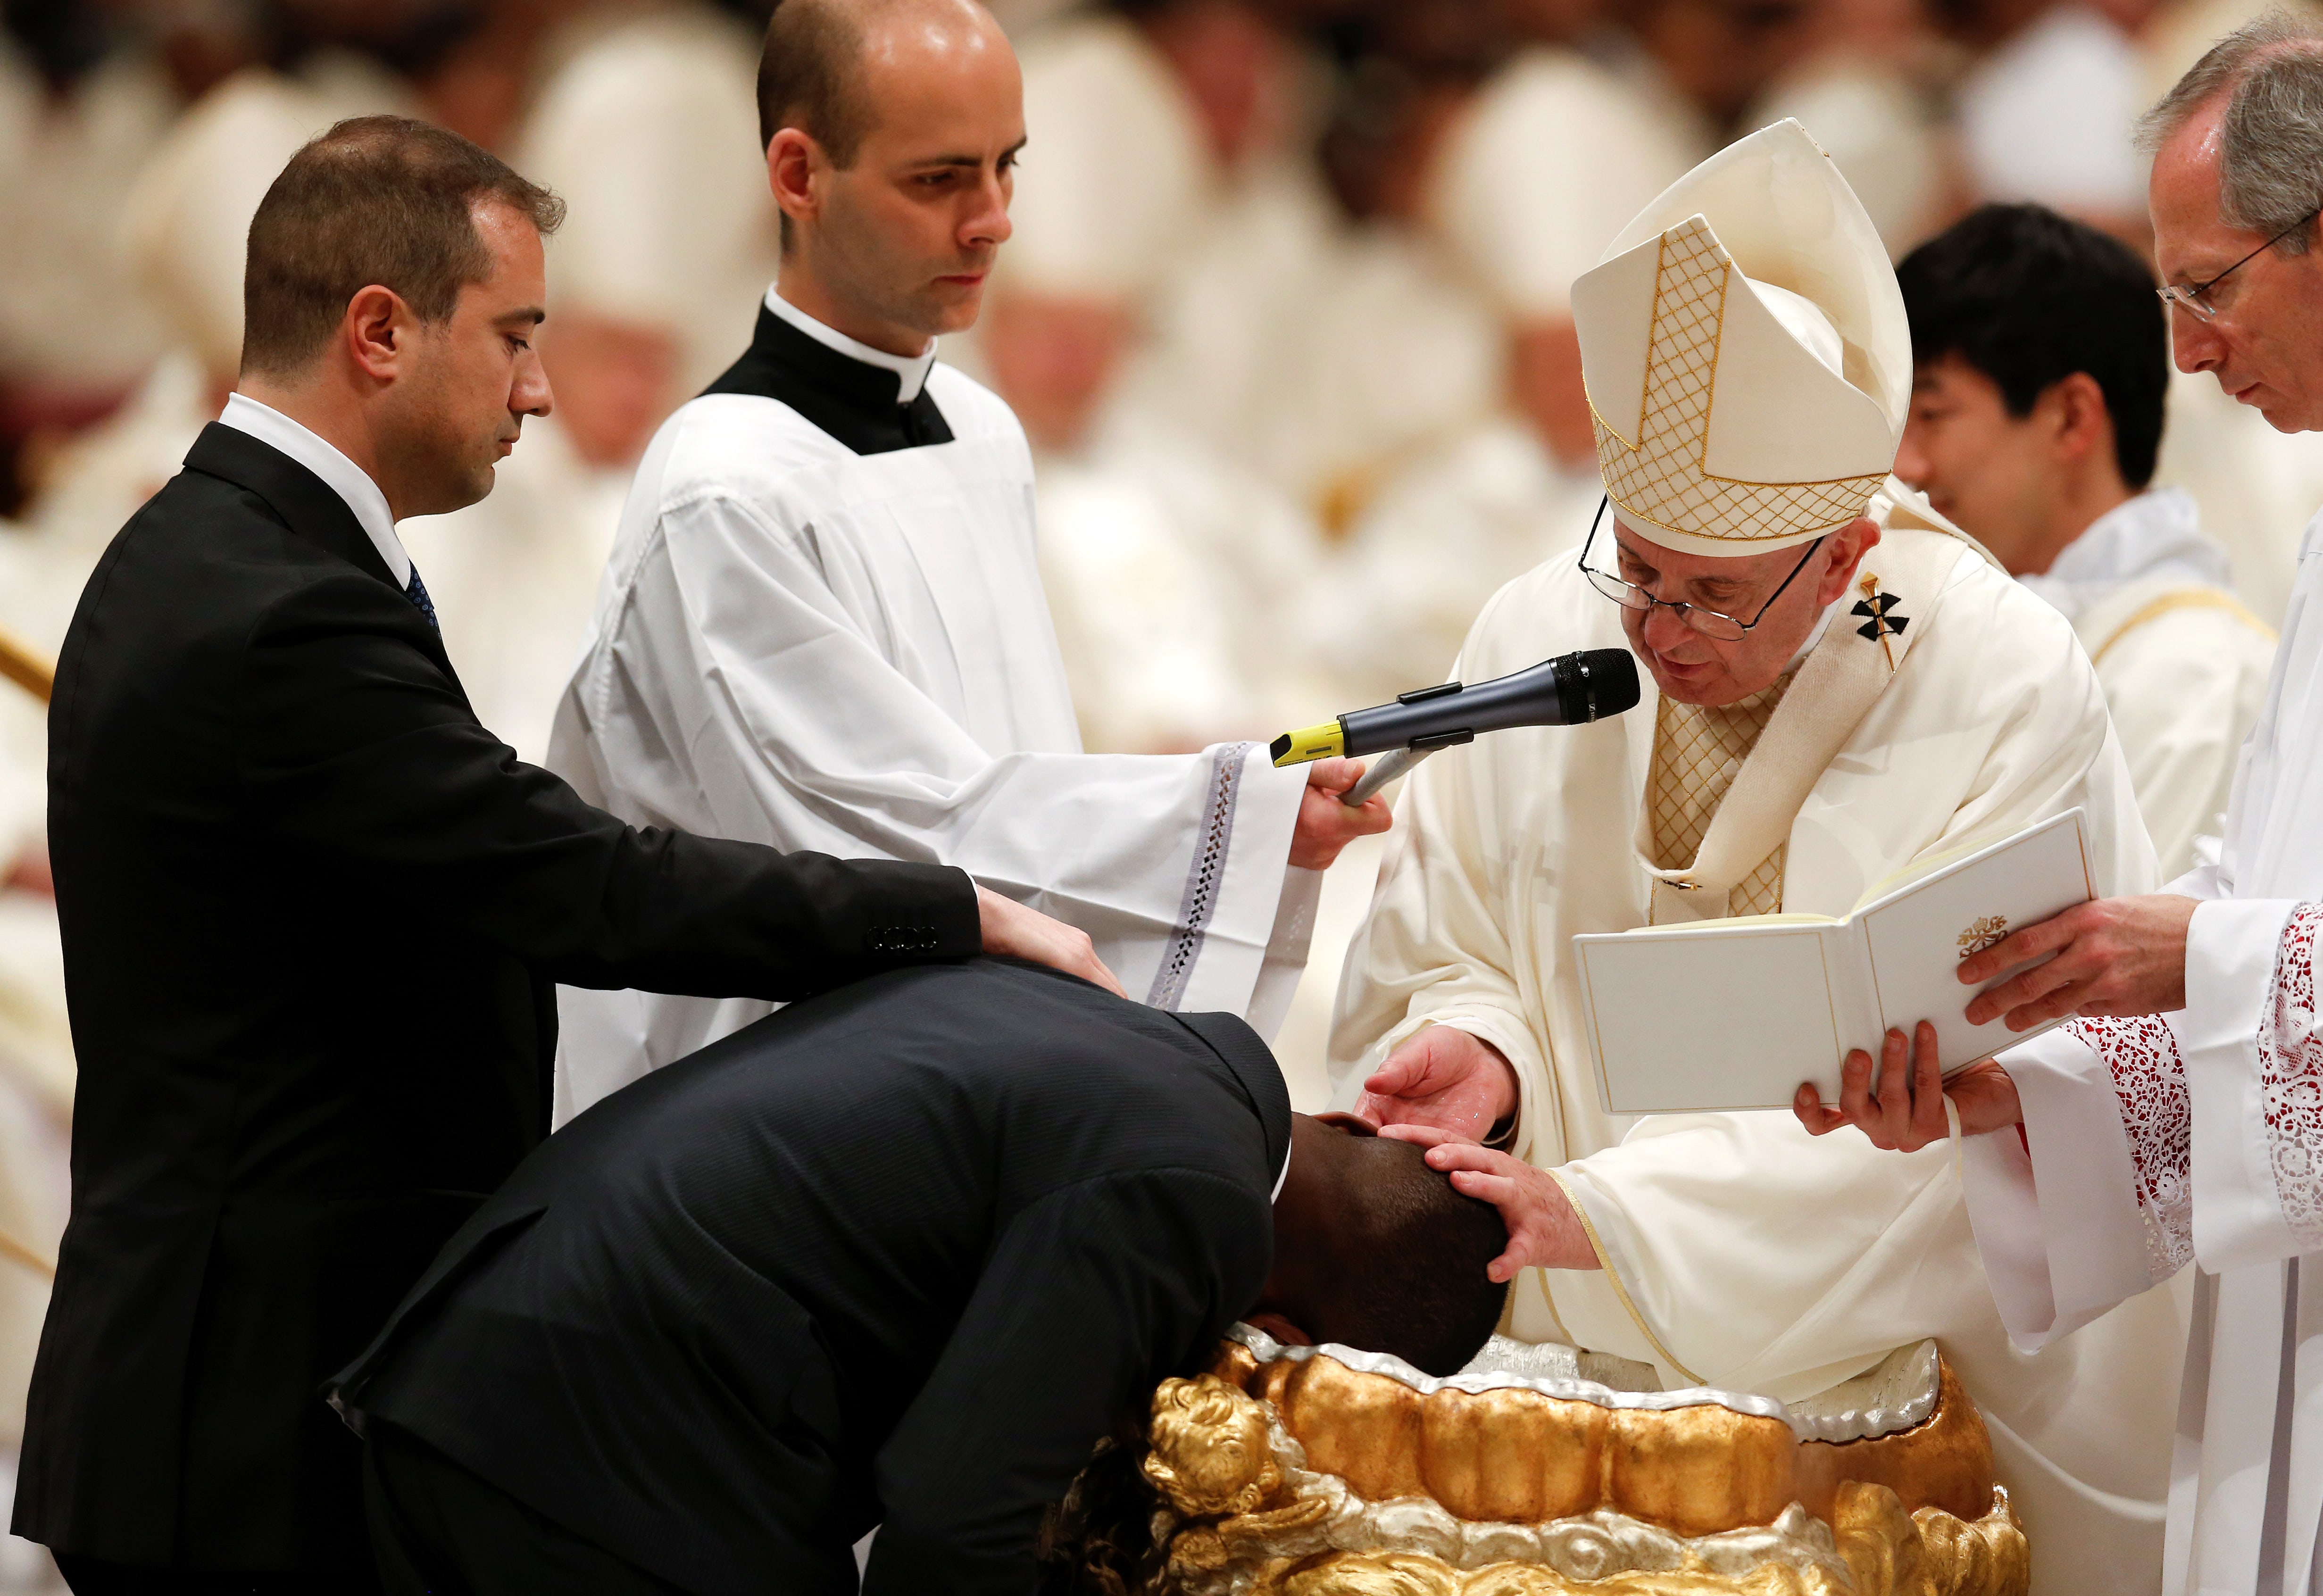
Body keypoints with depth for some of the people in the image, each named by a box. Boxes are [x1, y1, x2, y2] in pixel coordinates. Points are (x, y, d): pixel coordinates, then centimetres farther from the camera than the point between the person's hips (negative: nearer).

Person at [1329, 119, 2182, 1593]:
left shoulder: (2011, 692, -15)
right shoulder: (1540, 641, -1)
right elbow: (1437, 960, 9)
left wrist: (1605, 1211, -25)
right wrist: (1474, 1047, -16)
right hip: (1590, 1359, 4)